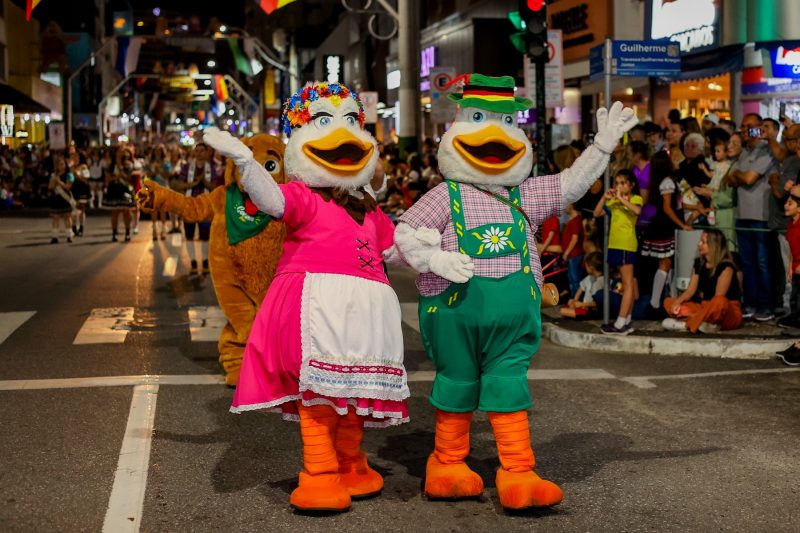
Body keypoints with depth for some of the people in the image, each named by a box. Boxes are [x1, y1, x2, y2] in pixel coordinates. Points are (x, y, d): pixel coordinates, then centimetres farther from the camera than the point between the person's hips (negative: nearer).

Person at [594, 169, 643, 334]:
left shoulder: (636, 198, -2)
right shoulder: (614, 201, 16)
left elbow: (637, 210, -24)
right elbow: (597, 214, 11)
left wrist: (621, 198, -19)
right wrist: (604, 198, 0)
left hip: (627, 245, -7)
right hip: (615, 244, 7)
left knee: (628, 283, -6)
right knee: (628, 284, 12)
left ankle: (621, 323, -12)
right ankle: (627, 322, 15)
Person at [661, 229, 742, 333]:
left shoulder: (726, 267, -14)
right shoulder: (699, 263, 7)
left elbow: (719, 298, -20)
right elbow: (690, 290, 3)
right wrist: (677, 302, -16)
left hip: (729, 314, -7)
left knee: (719, 302, -42)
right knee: (668, 302, -7)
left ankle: (686, 324, -29)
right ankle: (705, 322, -28)